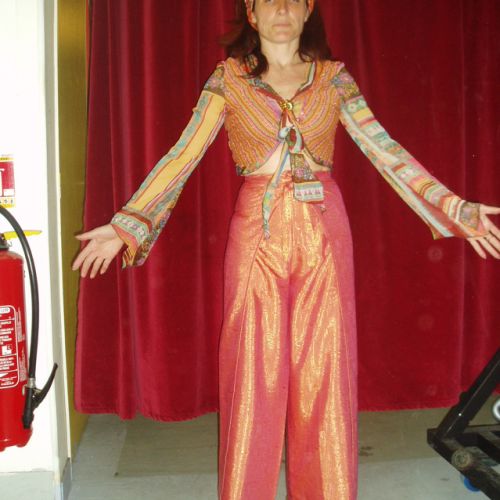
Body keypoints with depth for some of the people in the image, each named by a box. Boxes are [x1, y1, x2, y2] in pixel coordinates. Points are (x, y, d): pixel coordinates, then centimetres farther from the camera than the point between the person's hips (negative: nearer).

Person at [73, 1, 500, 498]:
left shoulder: (334, 78, 8)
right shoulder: (228, 79, 4)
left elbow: (385, 150, 2)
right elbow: (182, 156, -3)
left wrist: (455, 209, -7)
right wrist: (125, 226, -12)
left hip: (324, 232, 1)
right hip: (257, 232, -1)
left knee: (323, 371, 7)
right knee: (253, 372, 4)